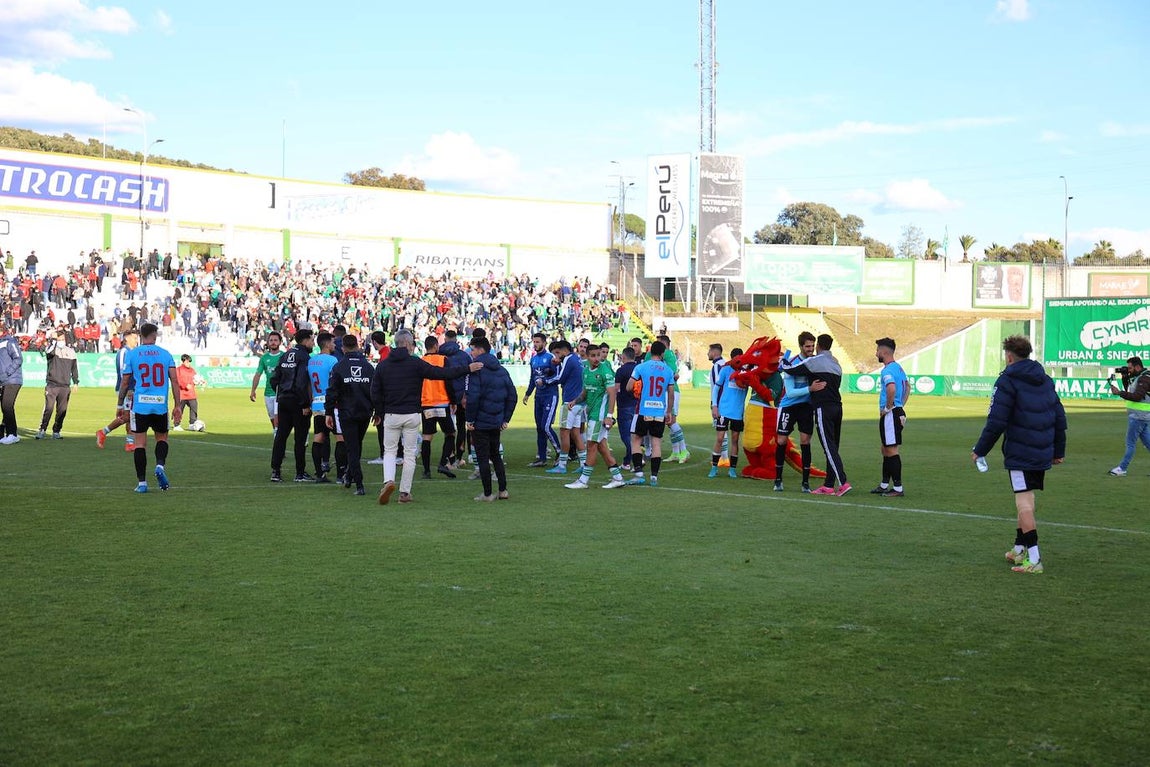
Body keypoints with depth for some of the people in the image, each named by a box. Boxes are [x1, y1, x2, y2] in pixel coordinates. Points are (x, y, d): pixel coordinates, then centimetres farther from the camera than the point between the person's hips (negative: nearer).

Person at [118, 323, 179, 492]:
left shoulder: (132, 354, 2)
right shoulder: (166, 354, 4)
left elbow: (125, 382, 4)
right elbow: (174, 381, 0)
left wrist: (120, 405, 15)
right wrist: (177, 406, 4)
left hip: (140, 405, -1)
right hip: (160, 405, 1)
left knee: (140, 443, 4)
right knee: (161, 438, 19)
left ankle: (142, 482, 2)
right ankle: (160, 465, -6)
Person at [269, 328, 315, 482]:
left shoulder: (286, 355, 12)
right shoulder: (303, 356, -12)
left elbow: (274, 379, 12)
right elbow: (301, 383, -21)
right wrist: (306, 405, -18)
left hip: (283, 400, 7)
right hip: (297, 402, -7)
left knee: (280, 435, 9)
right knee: (301, 438, 1)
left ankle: (275, 471, 8)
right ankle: (300, 473, 5)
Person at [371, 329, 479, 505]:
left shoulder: (382, 365, 2)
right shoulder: (415, 363, -8)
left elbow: (375, 393, 3)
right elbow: (442, 373, -10)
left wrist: (379, 414, 17)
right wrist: (467, 369, -4)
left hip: (391, 416, 2)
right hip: (412, 416, -2)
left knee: (389, 450, 12)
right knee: (409, 453, 8)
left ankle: (388, 481, -14)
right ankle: (405, 492, 10)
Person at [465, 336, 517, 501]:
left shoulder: (476, 369, -12)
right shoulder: (502, 370, 9)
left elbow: (473, 397, -20)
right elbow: (512, 395, 9)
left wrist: (470, 420, -13)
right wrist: (506, 419, 13)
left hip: (480, 422, -6)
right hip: (497, 422, 7)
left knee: (483, 457, 2)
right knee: (495, 455, 19)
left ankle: (488, 494, 5)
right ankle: (503, 490, 17)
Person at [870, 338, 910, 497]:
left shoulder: (888, 370, -17)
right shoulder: (898, 367, 14)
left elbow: (891, 389, -34)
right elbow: (907, 386, 27)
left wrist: (887, 408, -22)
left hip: (890, 414, -10)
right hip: (898, 411, 10)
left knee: (891, 450, -6)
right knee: (885, 449, 17)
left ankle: (897, 488, -4)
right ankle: (884, 485, 25)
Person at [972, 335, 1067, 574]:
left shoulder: (1008, 381, -8)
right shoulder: (1045, 380, 13)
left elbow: (996, 421, -13)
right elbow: (1059, 417, 17)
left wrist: (980, 450, -4)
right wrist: (1058, 450, 25)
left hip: (1019, 453, -7)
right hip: (1043, 453, 7)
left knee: (1024, 503, -7)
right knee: (1026, 500, 18)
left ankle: (1034, 559, -12)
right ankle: (1020, 548, 28)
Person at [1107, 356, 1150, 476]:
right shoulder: (1137, 377, 15)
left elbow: (1137, 396, -26)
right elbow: (1129, 391, 23)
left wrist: (1119, 393, -22)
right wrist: (1125, 378, 9)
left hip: (1139, 416, -10)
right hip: (1138, 416, 10)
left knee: (1130, 443, -4)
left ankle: (1122, 468, 0)